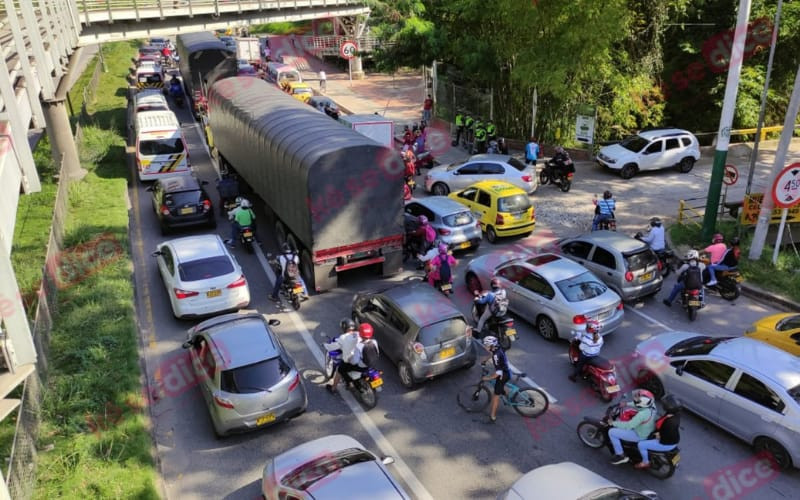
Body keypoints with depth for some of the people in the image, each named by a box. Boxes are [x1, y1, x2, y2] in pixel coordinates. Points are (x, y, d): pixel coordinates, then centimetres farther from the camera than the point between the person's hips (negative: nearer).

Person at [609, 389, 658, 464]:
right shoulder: (651, 404, -17)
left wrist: (614, 423, -20)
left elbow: (628, 426, -32)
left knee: (612, 432, -6)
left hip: (640, 435, -8)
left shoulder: (642, 414, -39)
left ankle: (621, 456, 9)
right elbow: (640, 404, 8)